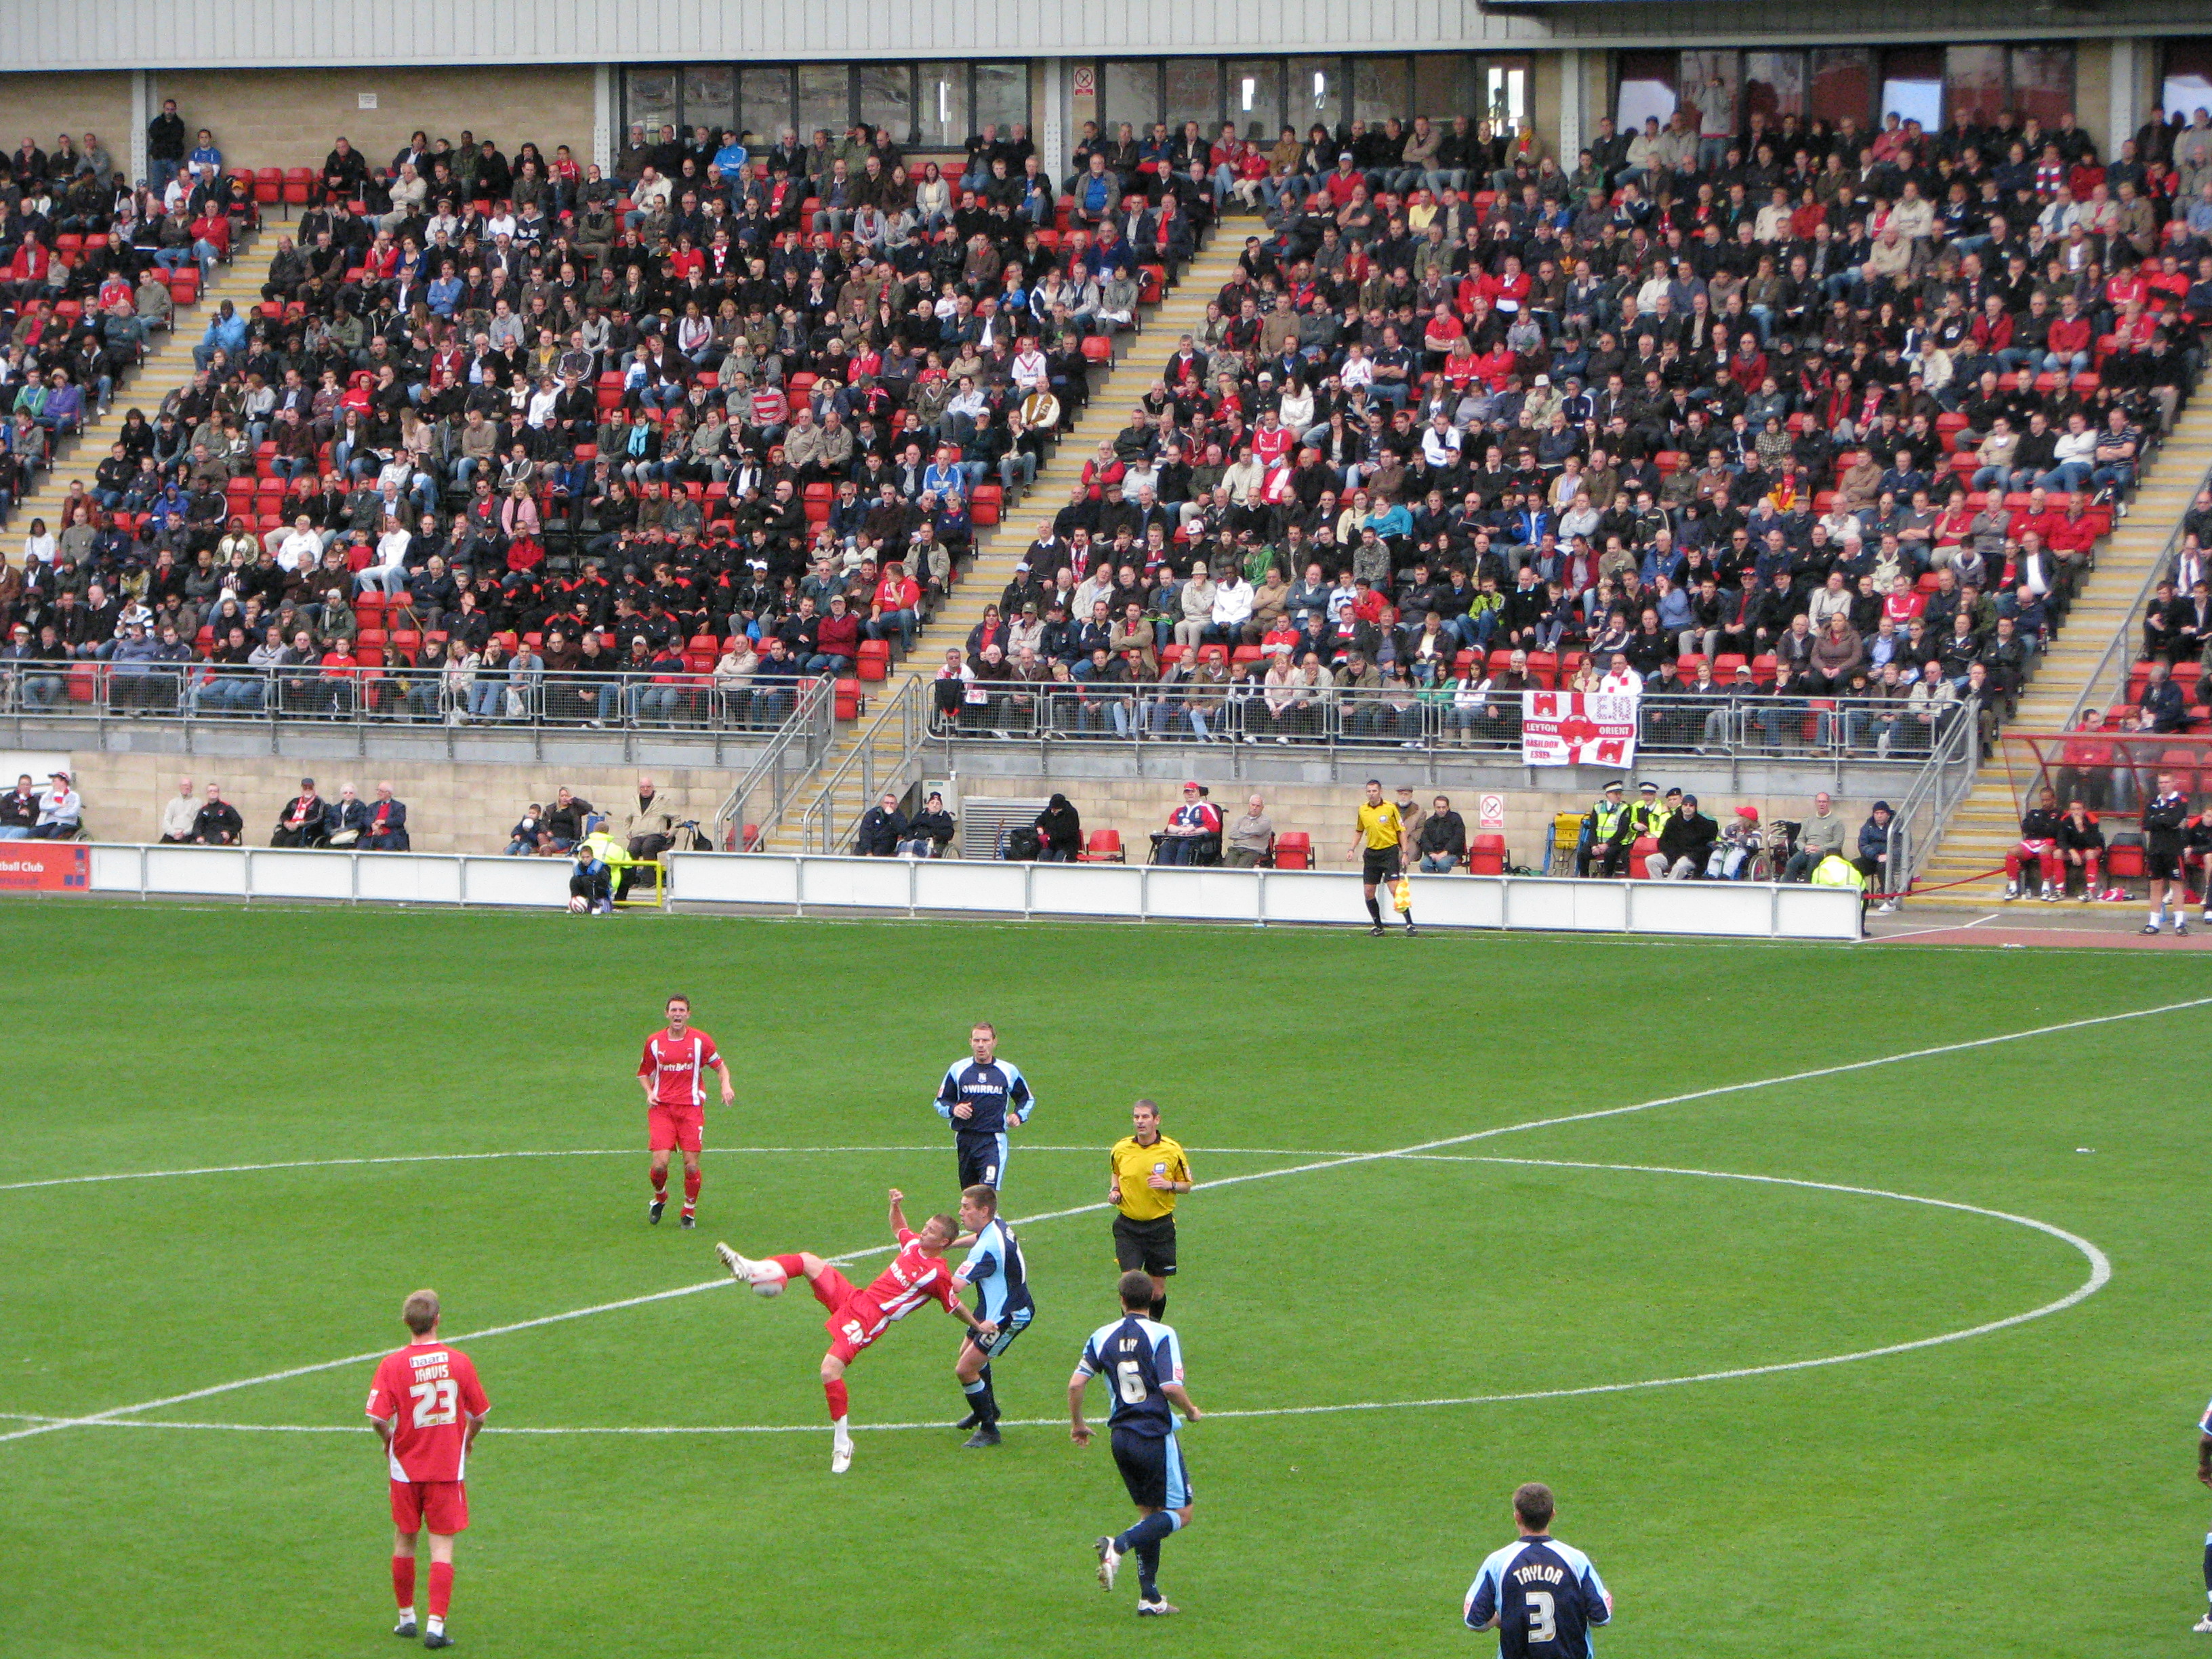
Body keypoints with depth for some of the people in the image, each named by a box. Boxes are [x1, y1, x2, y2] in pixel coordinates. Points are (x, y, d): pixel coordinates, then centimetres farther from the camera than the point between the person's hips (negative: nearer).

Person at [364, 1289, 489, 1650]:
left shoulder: (392, 1365, -11)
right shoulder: (459, 1362, -8)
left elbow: (378, 1418, -17)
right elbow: (479, 1414, -1)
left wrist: (388, 1440, 5)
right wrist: (467, 1441, 20)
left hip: (406, 1468, 1)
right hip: (448, 1468, 0)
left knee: (405, 1542, 17)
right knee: (442, 1548, 1)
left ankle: (406, 1617, 27)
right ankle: (436, 1626, -7)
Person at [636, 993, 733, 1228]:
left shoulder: (701, 1040, 1)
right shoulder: (654, 1042, 4)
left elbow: (721, 1065, 11)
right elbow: (644, 1073, 17)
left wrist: (726, 1085, -9)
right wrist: (649, 1093, -3)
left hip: (691, 1107, 0)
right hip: (661, 1107, 0)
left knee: (691, 1165, -5)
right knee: (659, 1164, -11)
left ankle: (690, 1212, 16)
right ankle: (660, 1197, 21)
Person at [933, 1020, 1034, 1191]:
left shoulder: (1009, 1071, 6)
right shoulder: (957, 1069, 8)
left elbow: (1028, 1099, 20)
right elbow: (941, 1102, 15)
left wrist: (1019, 1115, -1)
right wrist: (953, 1110, -8)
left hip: (994, 1140, -3)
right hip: (965, 1139, 3)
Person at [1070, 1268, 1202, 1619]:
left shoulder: (1102, 1337, 3)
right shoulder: (1162, 1335, -10)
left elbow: (1076, 1383, 0)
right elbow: (1172, 1387, -18)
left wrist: (1077, 1424, 17)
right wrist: (1191, 1412, 2)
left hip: (1121, 1438, 6)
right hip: (1156, 1436, -6)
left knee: (1149, 1513, 16)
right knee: (1179, 1514, 3)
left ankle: (1150, 1597, 10)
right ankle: (1119, 1546, -21)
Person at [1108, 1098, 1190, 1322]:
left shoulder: (1173, 1150, -5)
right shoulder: (1121, 1149, 0)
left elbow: (1186, 1185, 4)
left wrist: (1169, 1185, -17)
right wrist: (1114, 1190, 0)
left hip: (1161, 1225, 0)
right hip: (1128, 1225, 0)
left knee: (1157, 1292, 6)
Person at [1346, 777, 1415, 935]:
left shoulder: (1390, 808, -5)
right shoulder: (1362, 810, 7)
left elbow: (1401, 831, -1)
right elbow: (1359, 831, 21)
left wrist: (1404, 853, -6)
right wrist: (1352, 849, 11)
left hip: (1389, 851, -5)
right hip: (1371, 853, 5)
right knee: (1368, 893, 1)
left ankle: (1409, 925, -10)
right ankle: (1378, 926, 16)